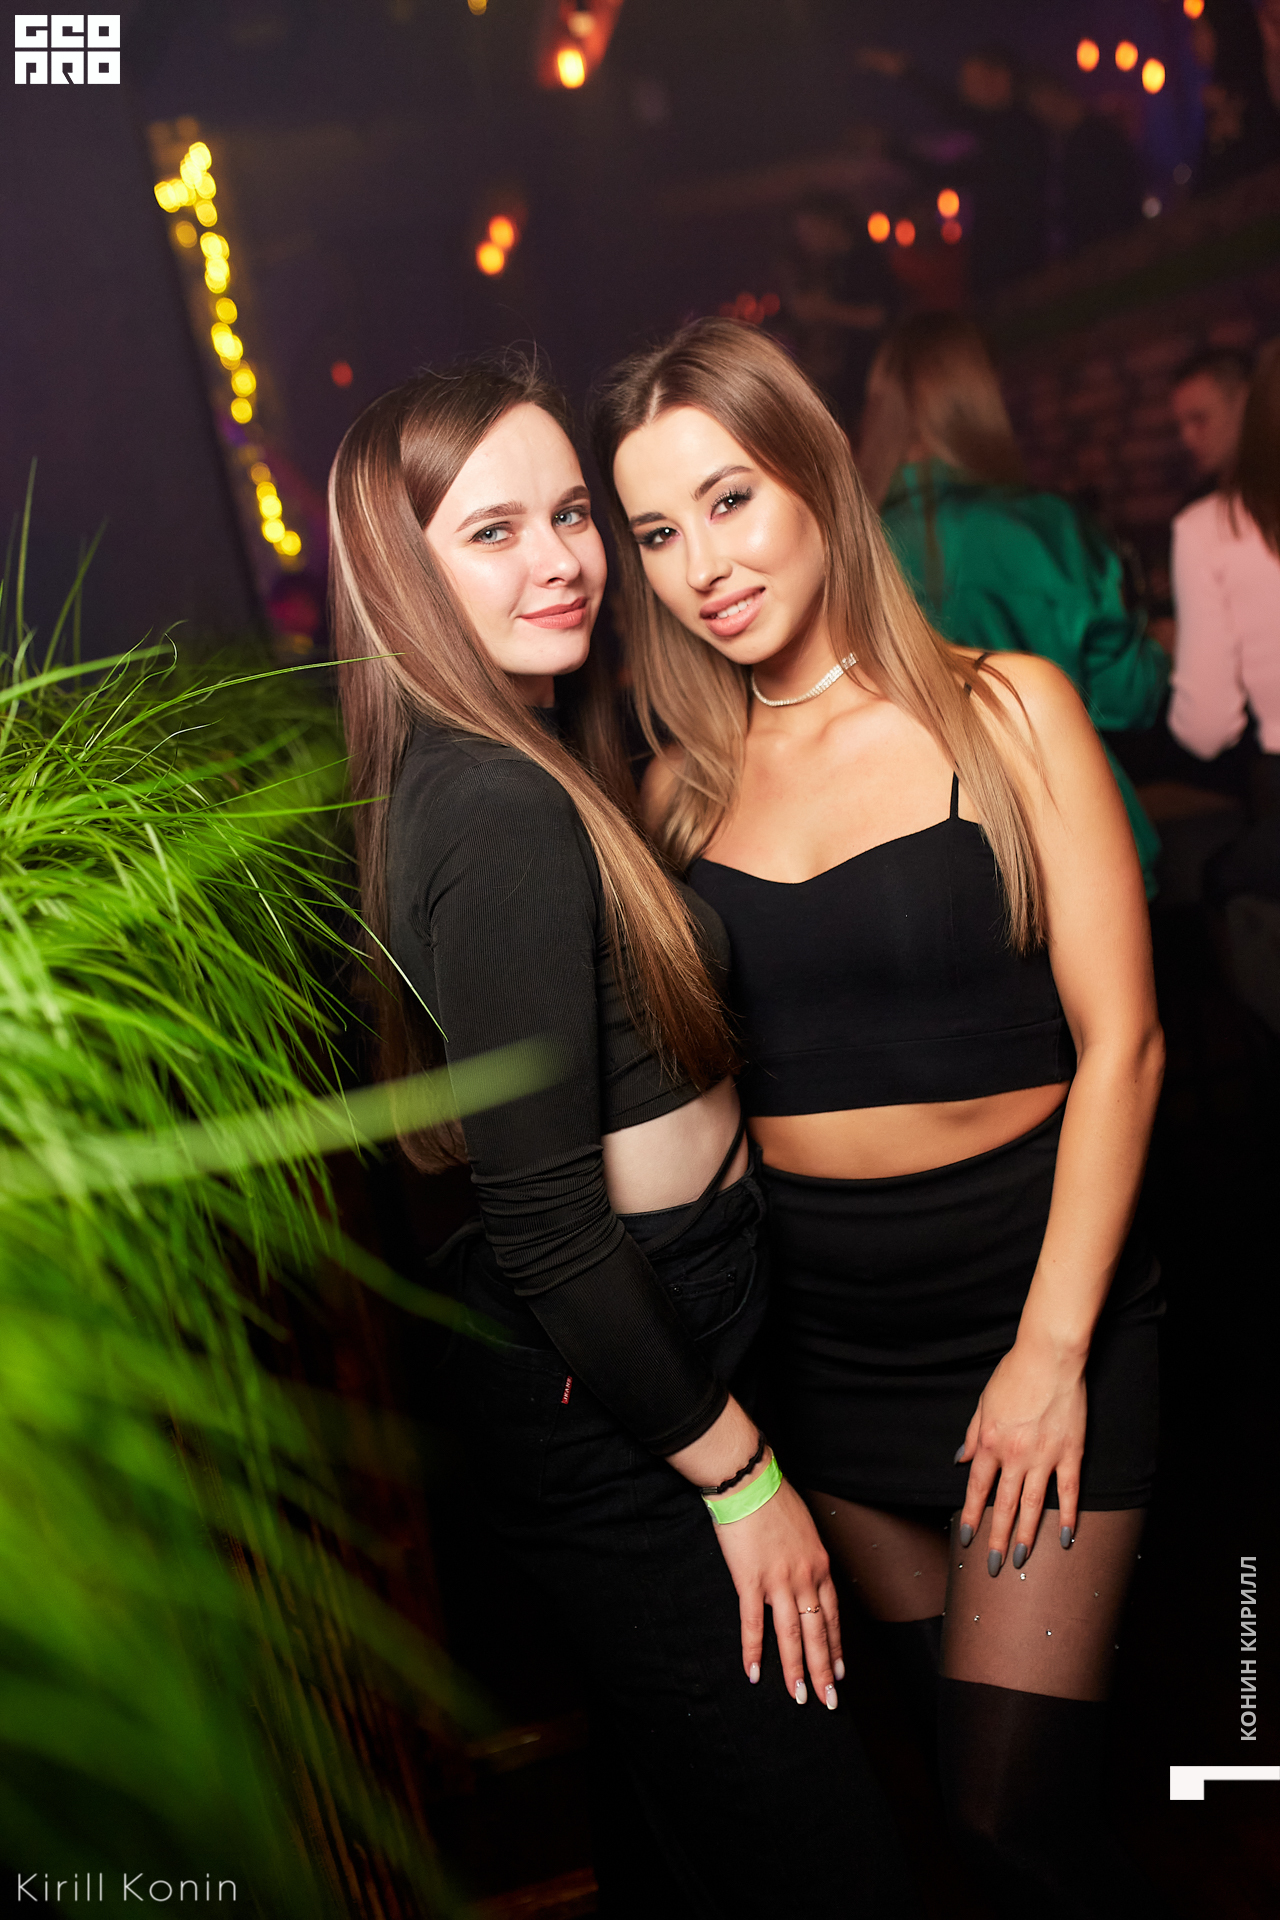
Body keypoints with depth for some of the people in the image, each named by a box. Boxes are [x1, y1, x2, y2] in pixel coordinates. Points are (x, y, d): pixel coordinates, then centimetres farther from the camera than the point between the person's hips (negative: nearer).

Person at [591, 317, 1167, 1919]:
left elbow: (1120, 1037, -8)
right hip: (814, 1328, 3)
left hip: (1031, 1296, -3)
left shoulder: (1005, 710, -6)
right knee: (952, 1726, 18)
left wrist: (1053, 1347, -12)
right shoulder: (680, 785, 2)